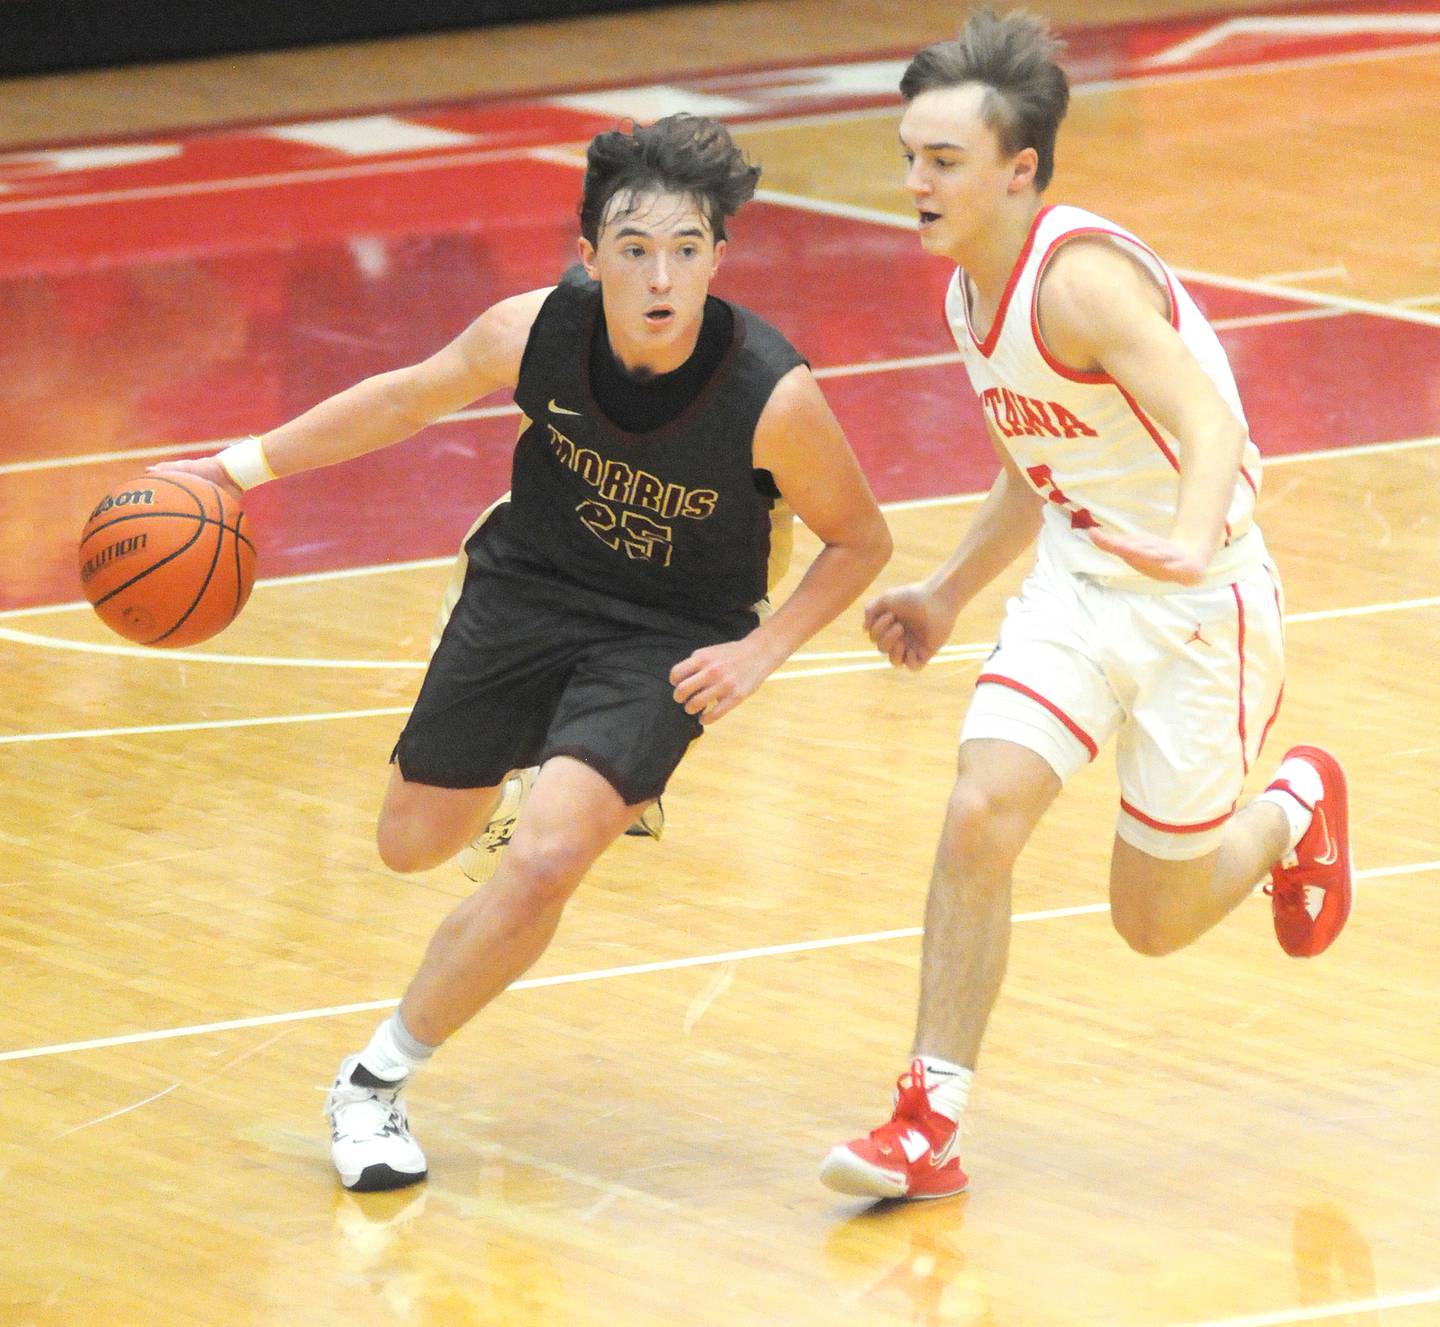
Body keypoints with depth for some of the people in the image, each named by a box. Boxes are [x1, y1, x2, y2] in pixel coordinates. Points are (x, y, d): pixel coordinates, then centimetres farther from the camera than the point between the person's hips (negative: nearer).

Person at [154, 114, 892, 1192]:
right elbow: (409, 399, -1)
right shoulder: (534, 333, -23)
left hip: (668, 639, -3)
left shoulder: (774, 396, -29)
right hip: (527, 588, 3)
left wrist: (762, 651, -20)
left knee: (541, 868, -22)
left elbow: (862, 540, -10)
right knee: (415, 843, 16)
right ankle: (583, 780, 50)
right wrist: (247, 464, 1)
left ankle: (378, 1081, -2)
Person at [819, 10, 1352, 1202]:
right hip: (1077, 580, 6)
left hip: (1199, 600, -6)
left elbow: (1207, 422, -39)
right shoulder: (969, 293, 3)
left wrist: (1190, 544, -58)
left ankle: (1294, 812, 38)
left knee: (1156, 919, 5)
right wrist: (949, 595, 27)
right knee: (981, 814, -15)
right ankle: (931, 1124, -8)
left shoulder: (1081, 276, -24)